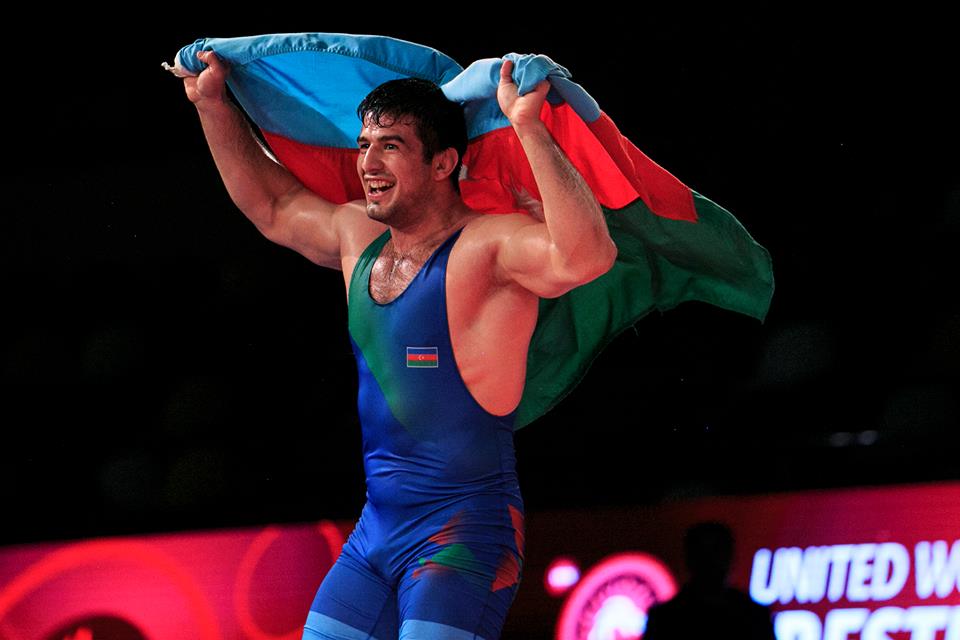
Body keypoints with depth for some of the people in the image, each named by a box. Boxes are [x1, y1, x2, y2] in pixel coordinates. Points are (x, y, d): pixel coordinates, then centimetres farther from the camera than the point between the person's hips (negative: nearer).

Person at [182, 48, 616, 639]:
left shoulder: (486, 248, -14)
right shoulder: (358, 238, 11)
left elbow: (585, 256, -34)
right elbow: (272, 207, 31)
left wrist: (528, 127, -37)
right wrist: (214, 105, 28)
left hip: (464, 536, -8)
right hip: (375, 533, 8)